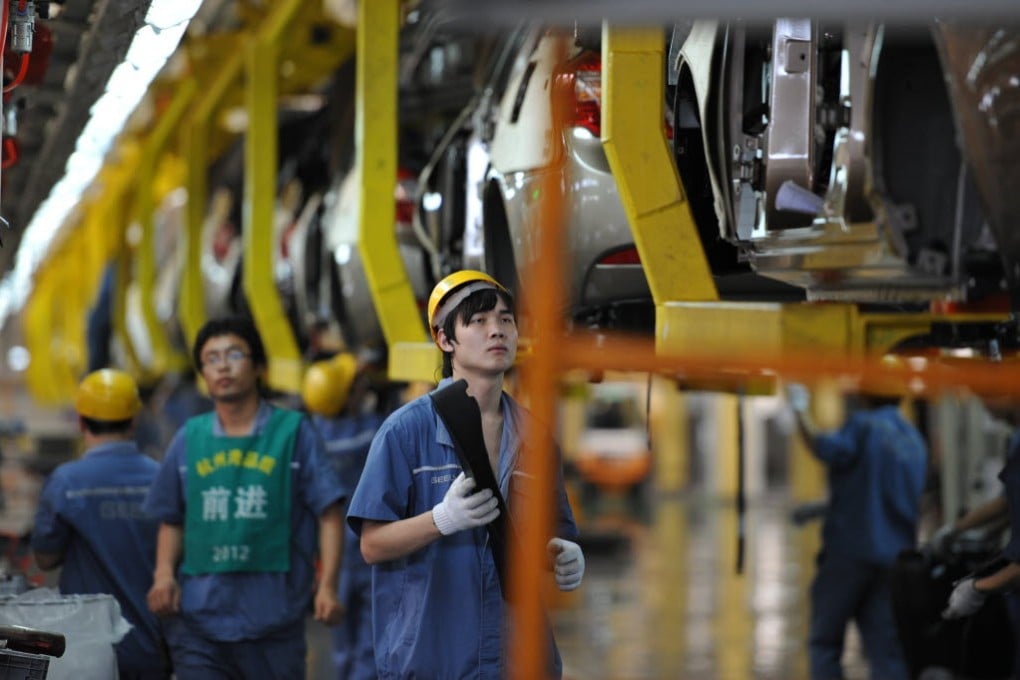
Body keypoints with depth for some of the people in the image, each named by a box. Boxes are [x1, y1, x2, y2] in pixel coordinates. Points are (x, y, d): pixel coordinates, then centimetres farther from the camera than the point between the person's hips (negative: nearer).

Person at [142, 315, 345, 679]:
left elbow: (329, 515, -1)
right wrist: (164, 574, 1)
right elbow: (171, 521, 19)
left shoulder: (294, 432, 2)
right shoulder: (189, 438, 10)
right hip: (198, 617, 2)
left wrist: (327, 585, -12)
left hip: (273, 618, -2)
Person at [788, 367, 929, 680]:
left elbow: (828, 448, -27)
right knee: (887, 646, 5)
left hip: (851, 548, -6)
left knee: (825, 641, 4)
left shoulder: (864, 425, -8)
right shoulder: (915, 439, 16)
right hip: (896, 553, 6)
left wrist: (800, 410, -16)